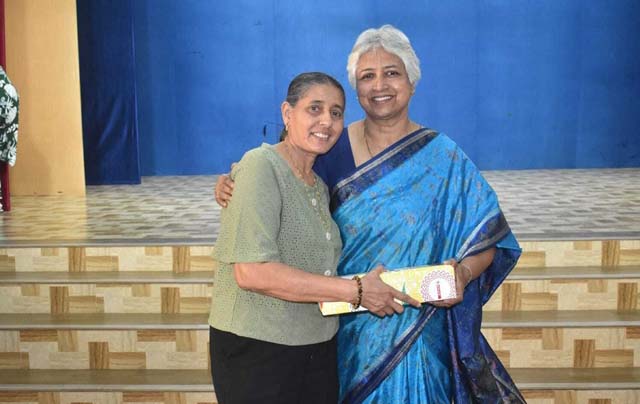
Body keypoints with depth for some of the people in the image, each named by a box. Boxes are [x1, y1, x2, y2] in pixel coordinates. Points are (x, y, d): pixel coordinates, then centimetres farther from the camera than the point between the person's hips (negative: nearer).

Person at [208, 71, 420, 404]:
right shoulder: (261, 165, -14)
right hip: (257, 350, -7)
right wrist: (355, 291, -20)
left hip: (319, 348, 7)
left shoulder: (319, 186, 10)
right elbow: (252, 271, -24)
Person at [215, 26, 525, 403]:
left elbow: (487, 237, -4)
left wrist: (462, 272, -23)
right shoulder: (333, 149, -1)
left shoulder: (443, 158, -5)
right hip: (345, 329, 2)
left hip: (412, 329, -1)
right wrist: (233, 188, -13)